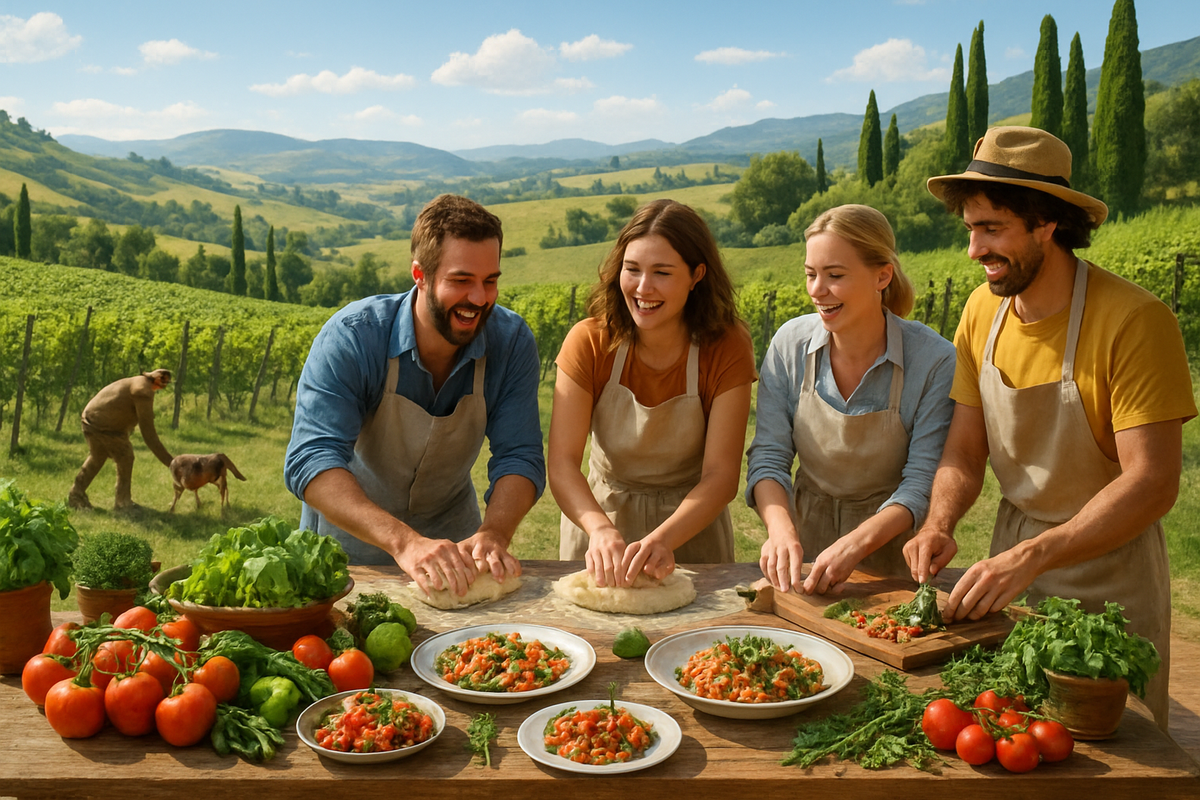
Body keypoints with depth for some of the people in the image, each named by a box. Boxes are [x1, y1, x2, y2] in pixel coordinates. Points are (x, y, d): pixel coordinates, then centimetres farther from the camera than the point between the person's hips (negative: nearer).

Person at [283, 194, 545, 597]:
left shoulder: (512, 341, -13)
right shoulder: (352, 337, -23)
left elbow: (520, 456, -14)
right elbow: (310, 460, -31)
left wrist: (493, 534, -35)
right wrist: (403, 541, -46)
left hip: (451, 534, 2)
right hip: (351, 540, -1)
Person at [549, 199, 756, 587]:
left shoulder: (727, 350, -15)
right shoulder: (589, 341, -14)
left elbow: (721, 475, -21)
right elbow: (562, 463, -20)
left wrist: (662, 540, -38)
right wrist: (601, 530, -39)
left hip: (691, 523, 0)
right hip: (599, 515, 1)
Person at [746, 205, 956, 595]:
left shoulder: (934, 360, -14)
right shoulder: (791, 343, -5)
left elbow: (922, 483, -13)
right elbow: (768, 457, -4)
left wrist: (855, 544, -28)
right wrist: (781, 527, -23)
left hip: (892, 553, -2)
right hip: (806, 536, 2)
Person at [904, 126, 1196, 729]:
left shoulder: (1134, 321, -22)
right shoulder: (982, 311, -4)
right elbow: (964, 451, 1)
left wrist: (1031, 557, -34)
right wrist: (939, 524, -18)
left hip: (1108, 573, -4)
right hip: (1015, 553, 5)